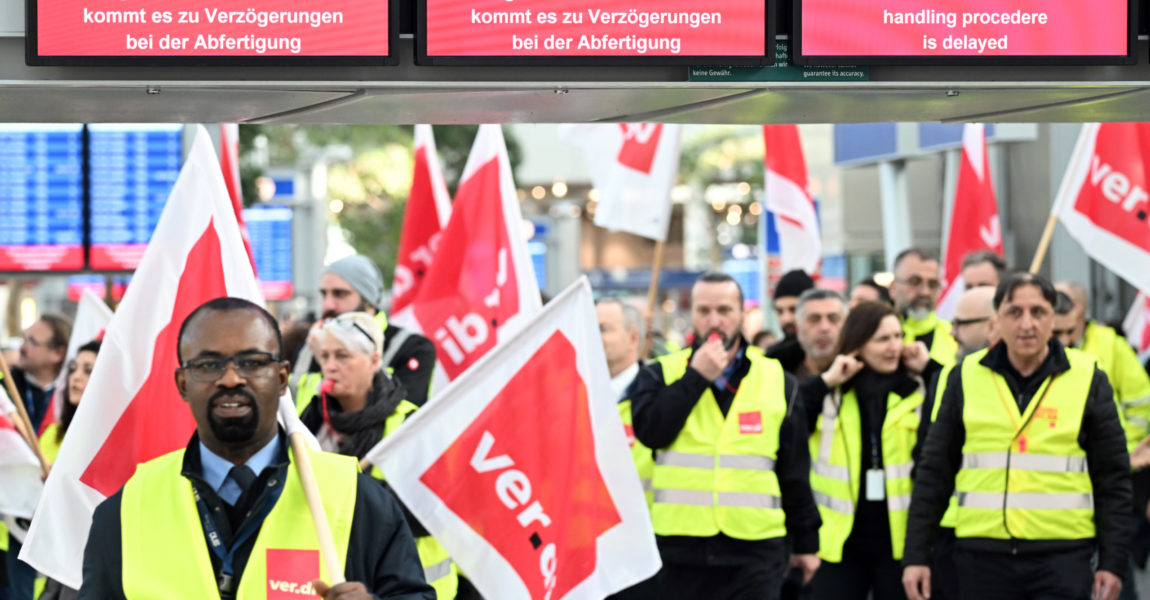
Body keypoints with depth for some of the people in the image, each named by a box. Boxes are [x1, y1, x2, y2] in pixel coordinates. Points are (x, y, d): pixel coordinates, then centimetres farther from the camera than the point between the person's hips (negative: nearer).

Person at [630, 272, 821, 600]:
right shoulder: (661, 374, 7)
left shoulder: (777, 379, 9)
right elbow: (650, 430, -13)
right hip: (681, 548, 0)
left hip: (755, 551, 0)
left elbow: (795, 471, 12)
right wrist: (697, 376, -12)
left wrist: (806, 542, 13)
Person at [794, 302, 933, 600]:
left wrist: (930, 368, -10)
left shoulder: (920, 391, 1)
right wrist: (825, 382, -11)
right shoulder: (828, 395, 2)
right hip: (840, 540, 0)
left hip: (900, 539, 0)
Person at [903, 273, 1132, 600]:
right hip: (983, 556, 2)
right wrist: (916, 555, 4)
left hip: (1064, 558, -2)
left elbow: (1114, 479, 5)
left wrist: (1113, 561, -1)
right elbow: (933, 473, 9)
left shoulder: (1087, 379, 3)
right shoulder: (966, 377, 6)